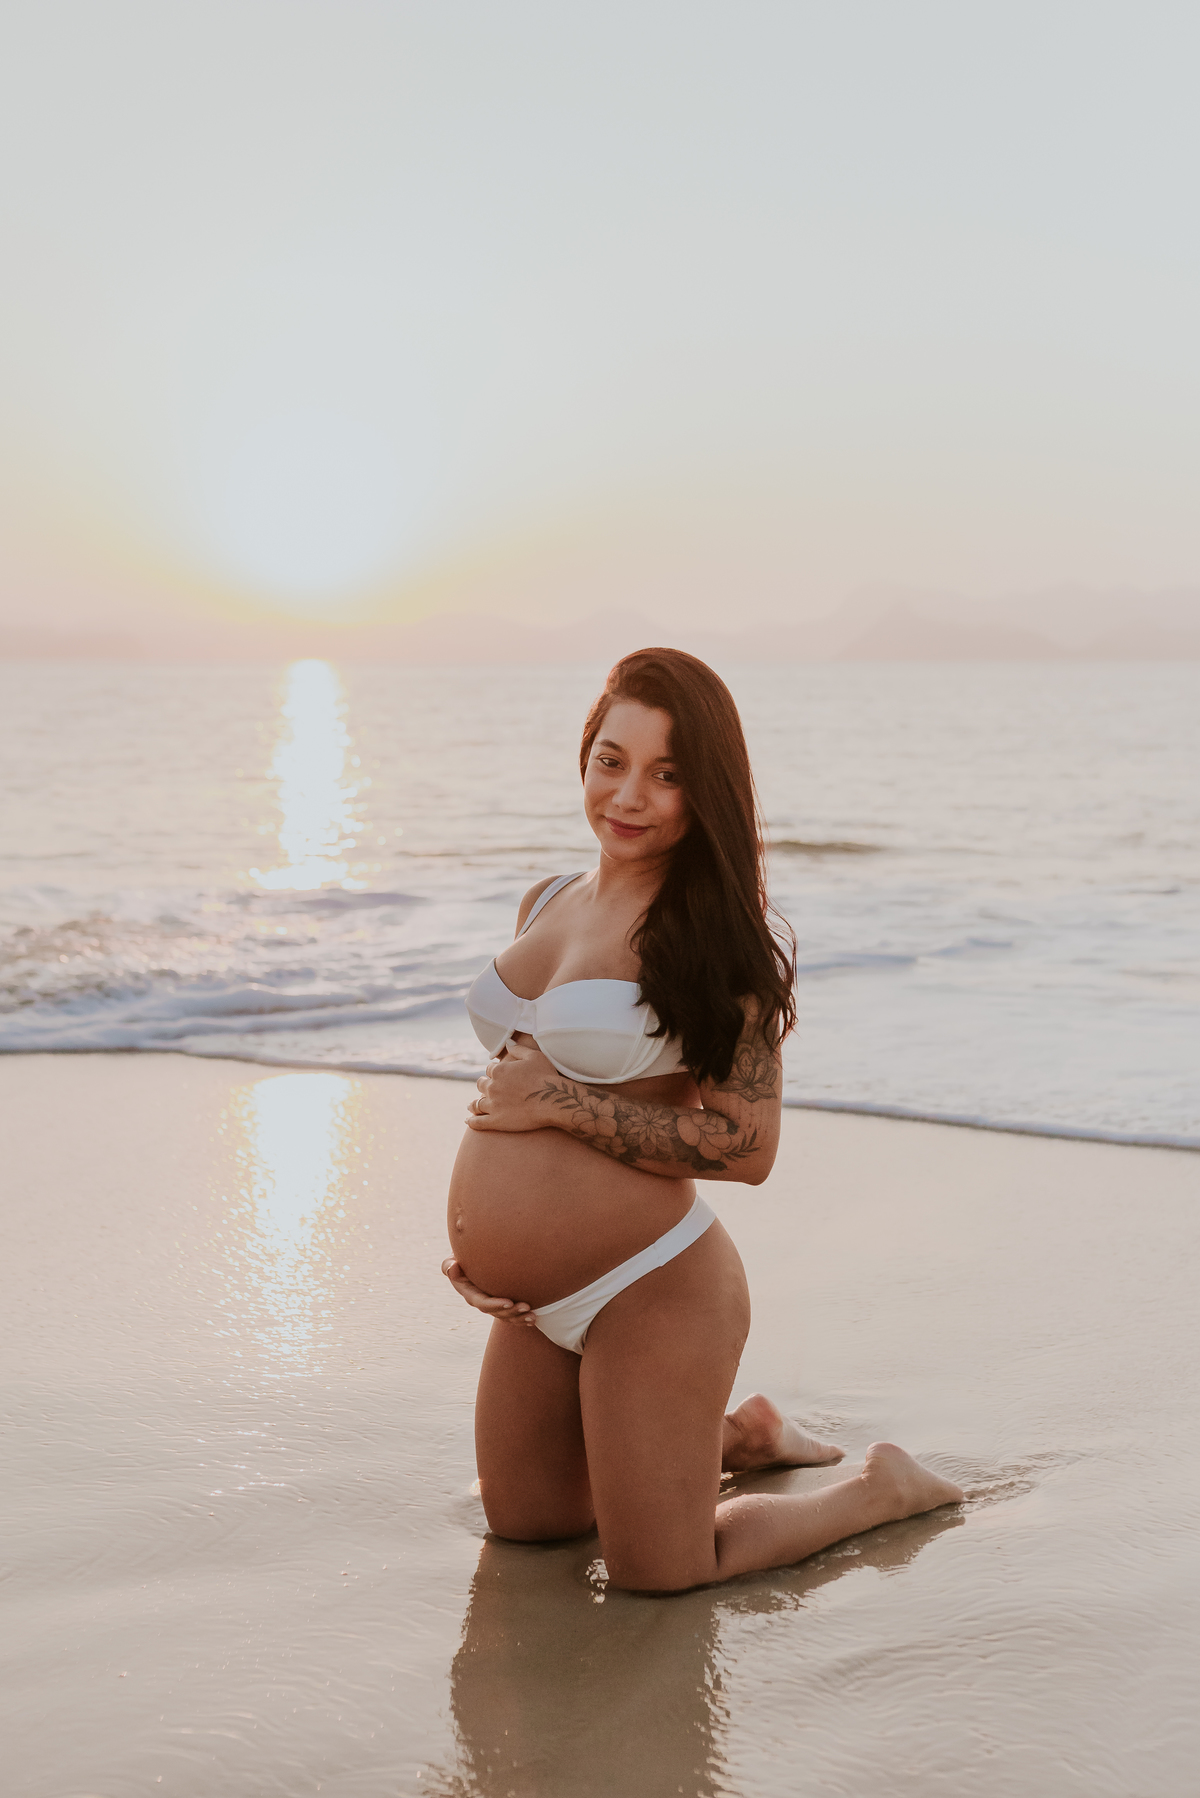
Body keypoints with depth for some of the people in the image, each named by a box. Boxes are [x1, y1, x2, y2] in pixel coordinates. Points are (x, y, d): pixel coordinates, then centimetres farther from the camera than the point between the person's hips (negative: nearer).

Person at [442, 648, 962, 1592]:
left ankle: (885, 1488, 25)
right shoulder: (546, 904, 7)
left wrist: (562, 1102, -21)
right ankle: (742, 1433, 41)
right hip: (536, 1304, 8)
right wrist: (479, 1238, 6)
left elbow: (748, 1147, -21)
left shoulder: (721, 939, -16)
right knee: (523, 1519, 24)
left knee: (658, 1575, 4)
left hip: (651, 1292, -8)